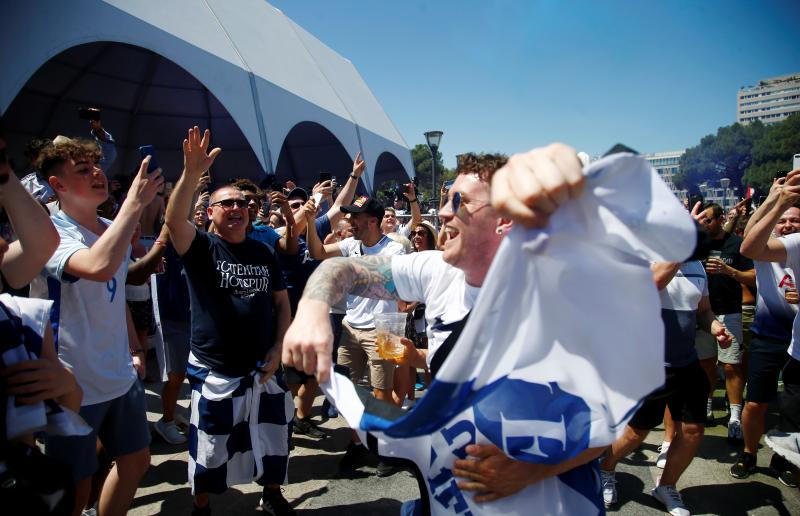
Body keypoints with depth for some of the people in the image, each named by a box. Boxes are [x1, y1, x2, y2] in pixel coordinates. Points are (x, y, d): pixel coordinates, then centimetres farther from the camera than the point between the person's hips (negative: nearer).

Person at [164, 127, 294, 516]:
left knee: (273, 438, 16)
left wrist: (278, 347, -3)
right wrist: (192, 173, -41)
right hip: (213, 371, -3)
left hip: (262, 368, 4)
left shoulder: (264, 253, 5)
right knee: (209, 447, 11)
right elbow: (174, 219, -27)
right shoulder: (201, 247, -6)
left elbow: (281, 302, 8)